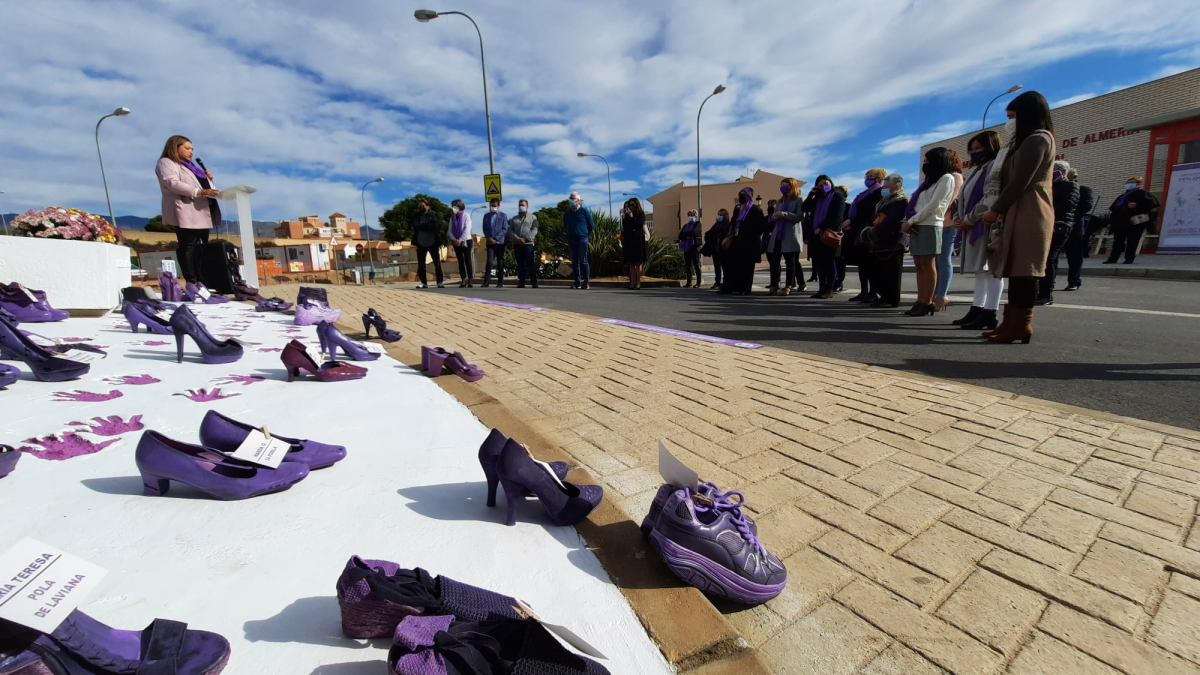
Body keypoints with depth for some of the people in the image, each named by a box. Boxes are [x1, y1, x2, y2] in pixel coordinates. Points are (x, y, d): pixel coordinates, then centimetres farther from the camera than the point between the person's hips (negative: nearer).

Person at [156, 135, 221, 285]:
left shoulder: (190, 165, 28)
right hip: (186, 215, -8)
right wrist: (201, 192, -24)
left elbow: (199, 184, 35)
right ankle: (191, 283, -12)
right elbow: (173, 183, -14)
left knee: (202, 248, 4)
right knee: (187, 247, -10)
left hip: (201, 213, 8)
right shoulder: (166, 163, 3)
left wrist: (208, 179, 13)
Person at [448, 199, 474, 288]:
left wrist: (460, 240, -18)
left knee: (468, 261, -5)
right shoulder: (452, 218, 11)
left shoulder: (466, 216, -5)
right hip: (456, 242, 5)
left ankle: (470, 281, -3)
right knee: (460, 261, 4)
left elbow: (467, 229, -13)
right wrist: (454, 239, -12)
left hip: (466, 241, -5)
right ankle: (463, 281, 5)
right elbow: (450, 230, 7)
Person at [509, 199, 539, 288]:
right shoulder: (514, 218, 18)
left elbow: (534, 230, -4)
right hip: (517, 244, 3)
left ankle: (534, 283, -3)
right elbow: (510, 230, 8)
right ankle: (521, 282, 7)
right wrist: (517, 238, -10)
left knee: (530, 264, -6)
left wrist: (525, 239, -14)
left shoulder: (532, 217, 9)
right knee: (520, 265, 4)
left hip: (528, 244, -3)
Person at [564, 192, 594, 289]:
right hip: (571, 240, 4)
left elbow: (591, 225, 5)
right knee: (574, 262, 4)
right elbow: (565, 226, 24)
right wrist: (569, 234, 15)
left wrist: (586, 235, 6)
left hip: (582, 239, -4)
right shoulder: (567, 213, 13)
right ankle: (577, 282, 8)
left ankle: (587, 282, -3)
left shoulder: (584, 211, 1)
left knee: (583, 261, -6)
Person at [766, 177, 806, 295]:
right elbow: (773, 217, 17)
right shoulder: (780, 201, 24)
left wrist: (783, 214, -17)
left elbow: (799, 216, -11)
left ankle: (788, 286, -3)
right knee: (774, 261, -1)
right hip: (778, 234, 6)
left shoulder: (799, 199, 3)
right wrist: (774, 217, -7)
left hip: (791, 235, -6)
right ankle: (774, 286, 2)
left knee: (790, 261, -3)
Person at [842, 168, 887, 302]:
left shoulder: (879, 193, -6)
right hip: (859, 231, 9)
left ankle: (873, 293, -5)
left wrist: (851, 221, -16)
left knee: (869, 263, -8)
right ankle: (864, 292, 11)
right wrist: (850, 224, 4)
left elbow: (870, 212, -17)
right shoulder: (865, 194, 22)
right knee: (862, 263, 7)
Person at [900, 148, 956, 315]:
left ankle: (927, 303, -8)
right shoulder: (931, 179, 25)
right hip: (917, 226, 8)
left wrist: (910, 221, -11)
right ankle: (920, 301, 4)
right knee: (919, 266, 4)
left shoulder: (946, 178, 0)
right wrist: (907, 221, 1)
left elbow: (933, 205, -11)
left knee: (928, 265, -9)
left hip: (930, 226, -8)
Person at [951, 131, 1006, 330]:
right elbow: (964, 198, 20)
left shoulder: (995, 166, -5)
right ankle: (977, 309, 12)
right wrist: (958, 218, 4)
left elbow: (991, 198, -16)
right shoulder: (976, 170, 24)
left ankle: (989, 314, -10)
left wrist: (969, 219, -15)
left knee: (991, 268, -10)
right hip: (974, 227, 10)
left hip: (988, 225, -10)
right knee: (980, 269, 9)